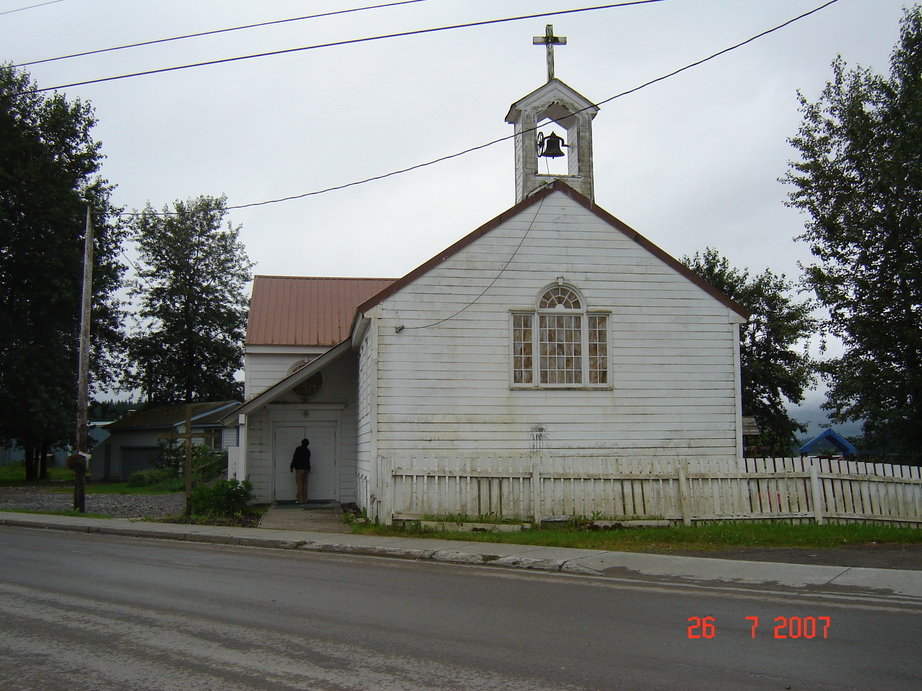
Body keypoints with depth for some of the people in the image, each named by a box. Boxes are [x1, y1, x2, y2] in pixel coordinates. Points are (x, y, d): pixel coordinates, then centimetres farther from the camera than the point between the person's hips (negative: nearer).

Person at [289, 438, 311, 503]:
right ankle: (305, 499, 1)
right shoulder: (308, 451, 18)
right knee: (304, 484, 5)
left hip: (300, 468, -6)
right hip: (306, 469, 6)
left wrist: (291, 467, 1)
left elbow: (295, 458, -5)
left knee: (299, 484, -9)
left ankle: (300, 500, -16)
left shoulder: (298, 449, 0)